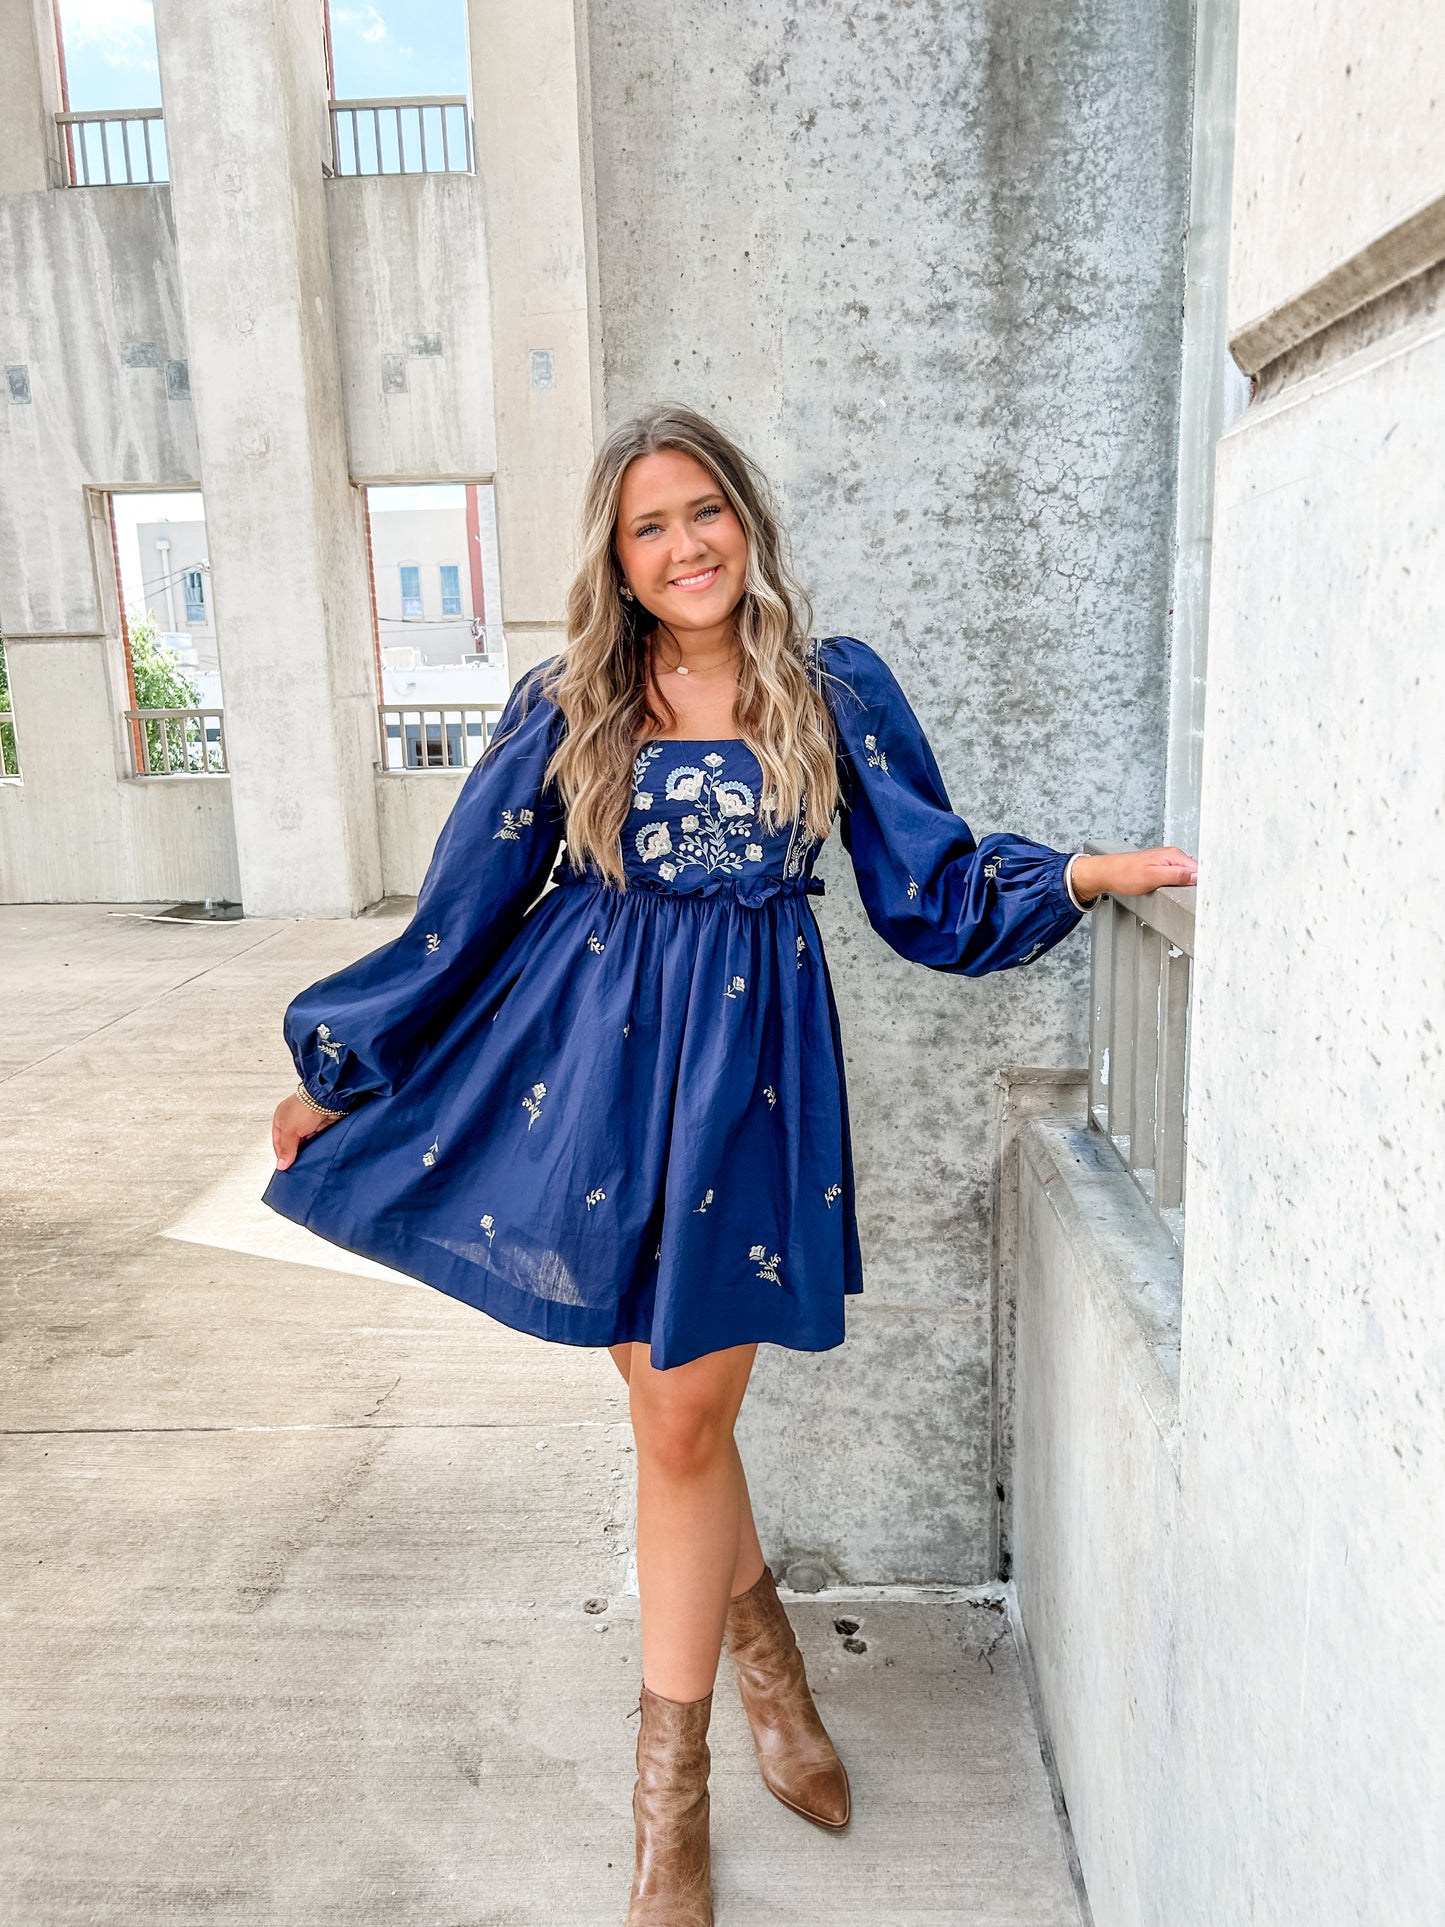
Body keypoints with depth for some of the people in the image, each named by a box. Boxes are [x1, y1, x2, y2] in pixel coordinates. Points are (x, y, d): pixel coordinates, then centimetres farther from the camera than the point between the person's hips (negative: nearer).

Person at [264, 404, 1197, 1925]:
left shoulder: (838, 692, 4)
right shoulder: (567, 708, 3)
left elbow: (936, 886, 6)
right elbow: (458, 914, 6)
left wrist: (1101, 873, -7)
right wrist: (331, 1069, 7)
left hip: (747, 1065, 0)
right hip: (599, 1057, 1)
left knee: (684, 1420, 4)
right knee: (672, 1411, 6)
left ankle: (669, 1785, 26)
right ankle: (762, 1643, 37)